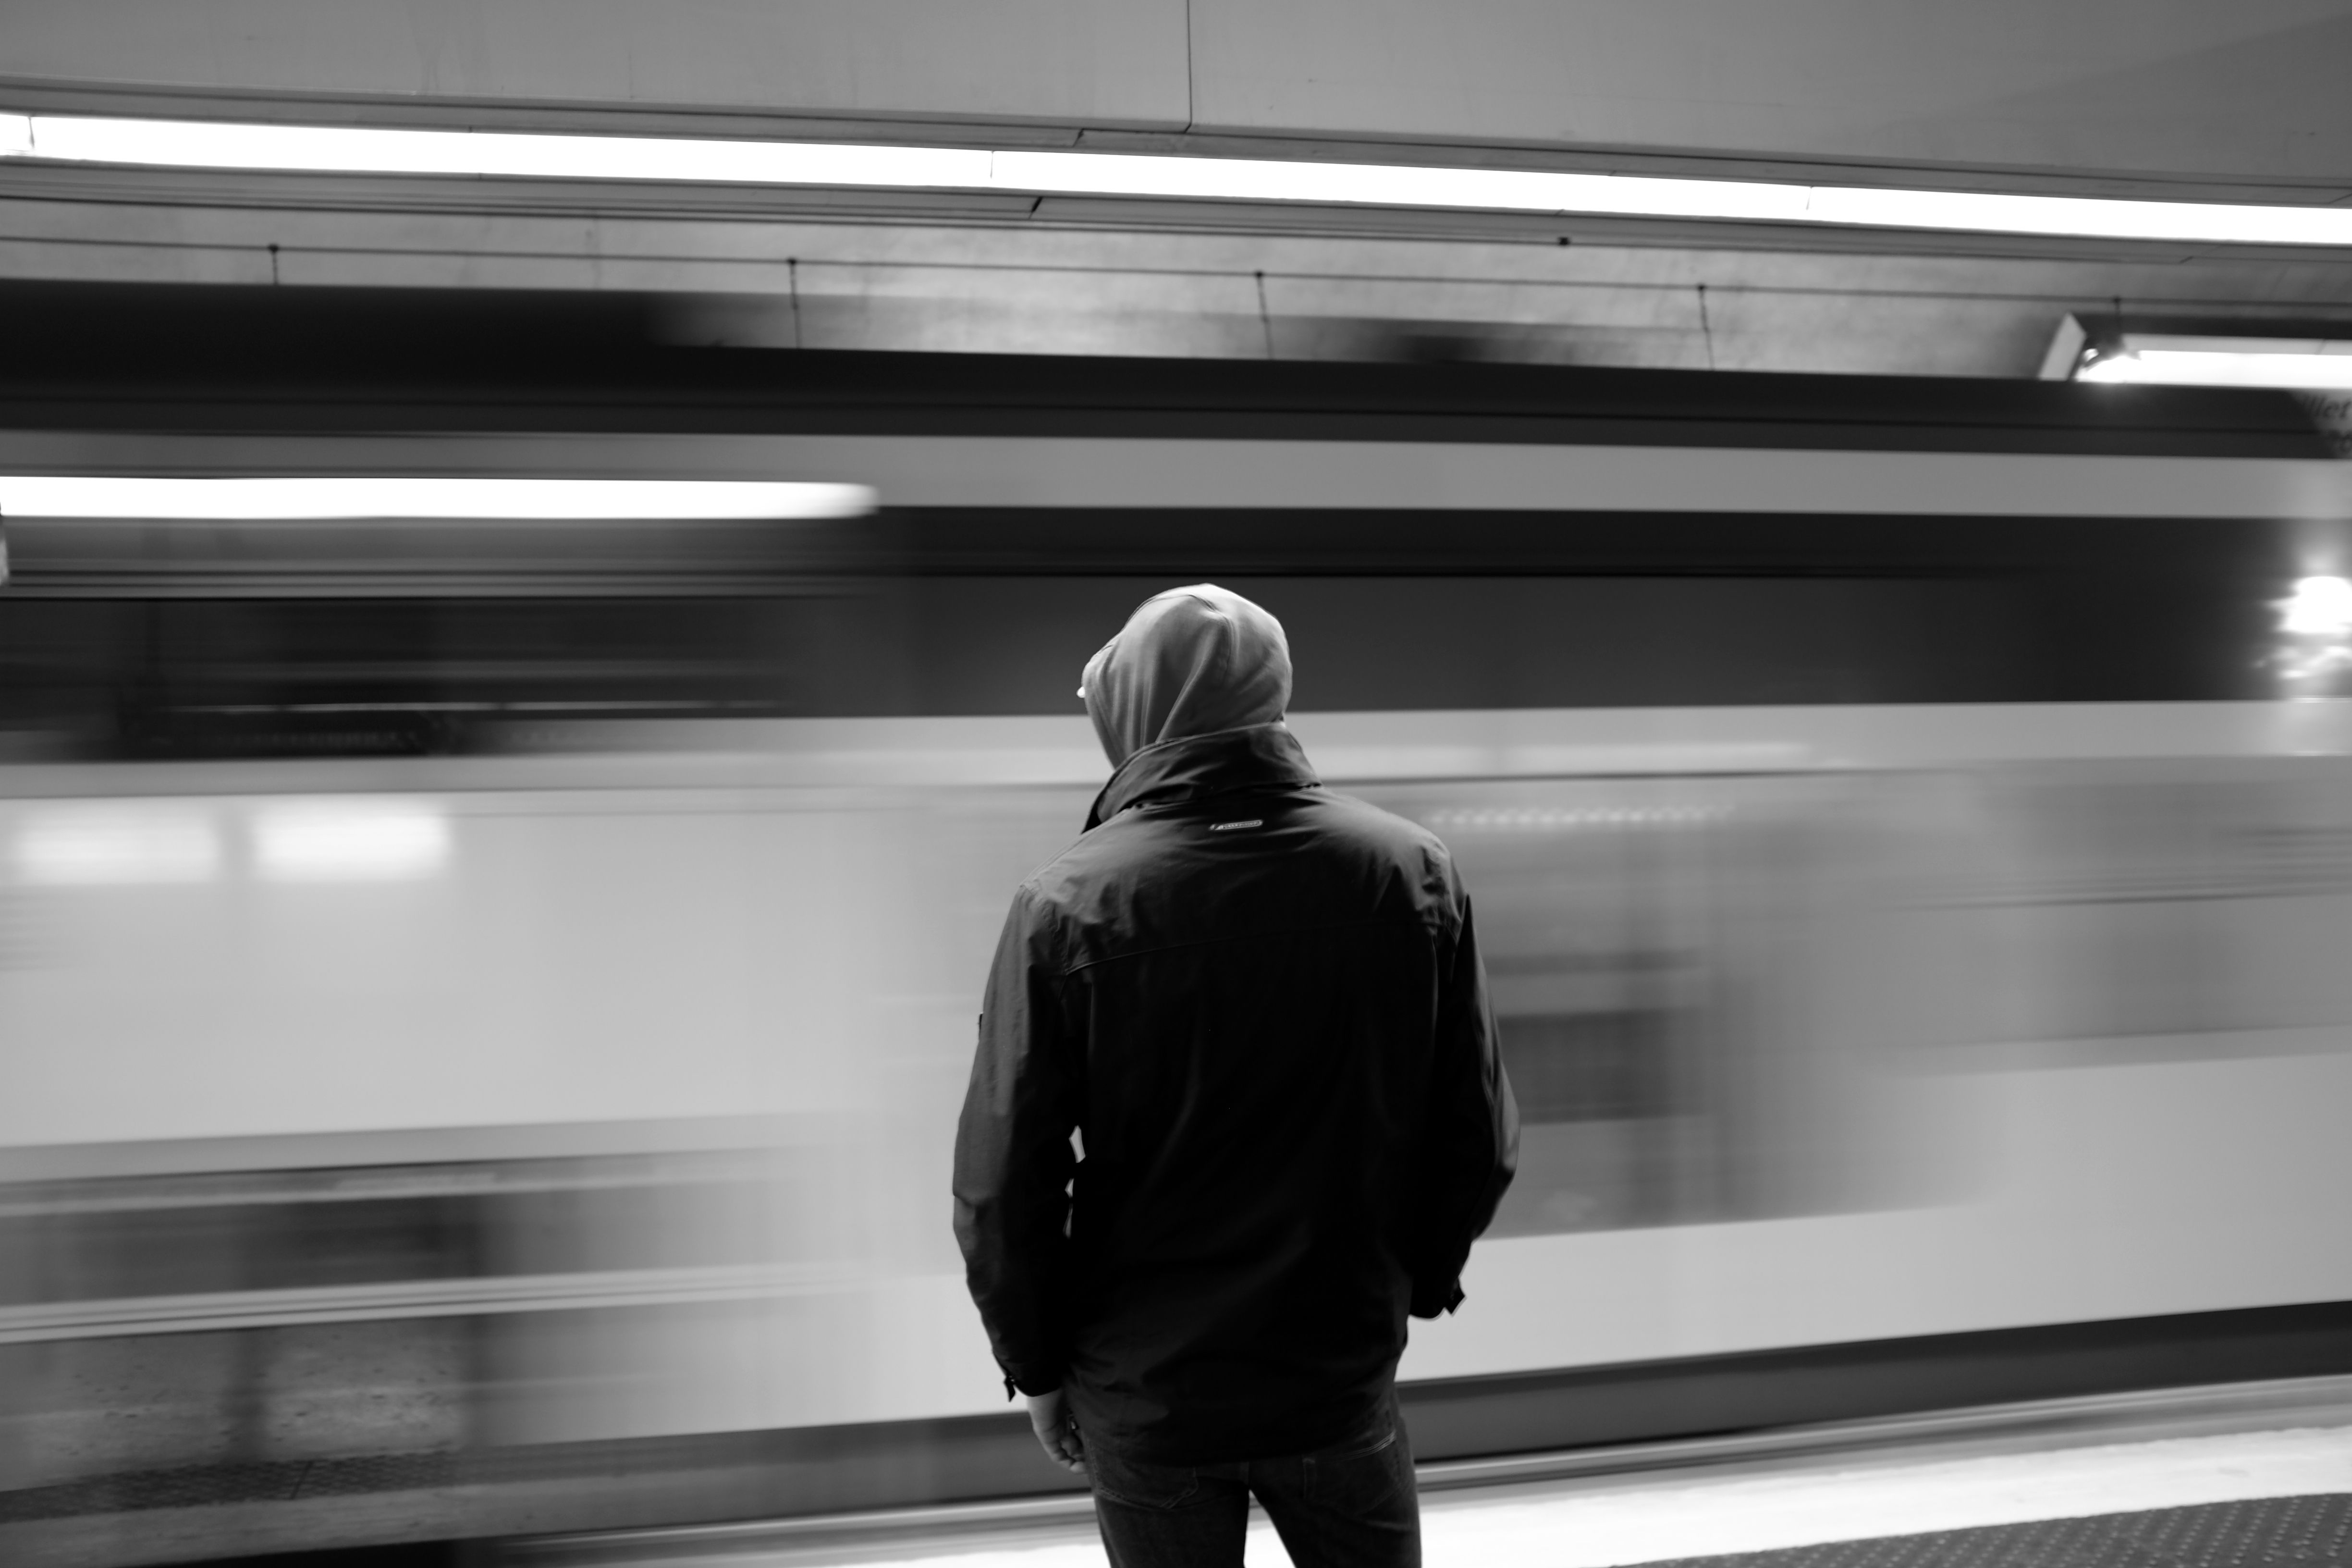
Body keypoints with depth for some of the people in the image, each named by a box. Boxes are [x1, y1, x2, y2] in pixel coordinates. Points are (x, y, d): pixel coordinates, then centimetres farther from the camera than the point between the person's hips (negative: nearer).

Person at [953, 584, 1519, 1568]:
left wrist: (1036, 1365, 3)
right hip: (1342, 1369, 2)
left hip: (1140, 1390, -1)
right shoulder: (1410, 873, -7)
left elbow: (1003, 1182, -11)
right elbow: (1478, 1141, -1)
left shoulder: (1072, 904, -14)